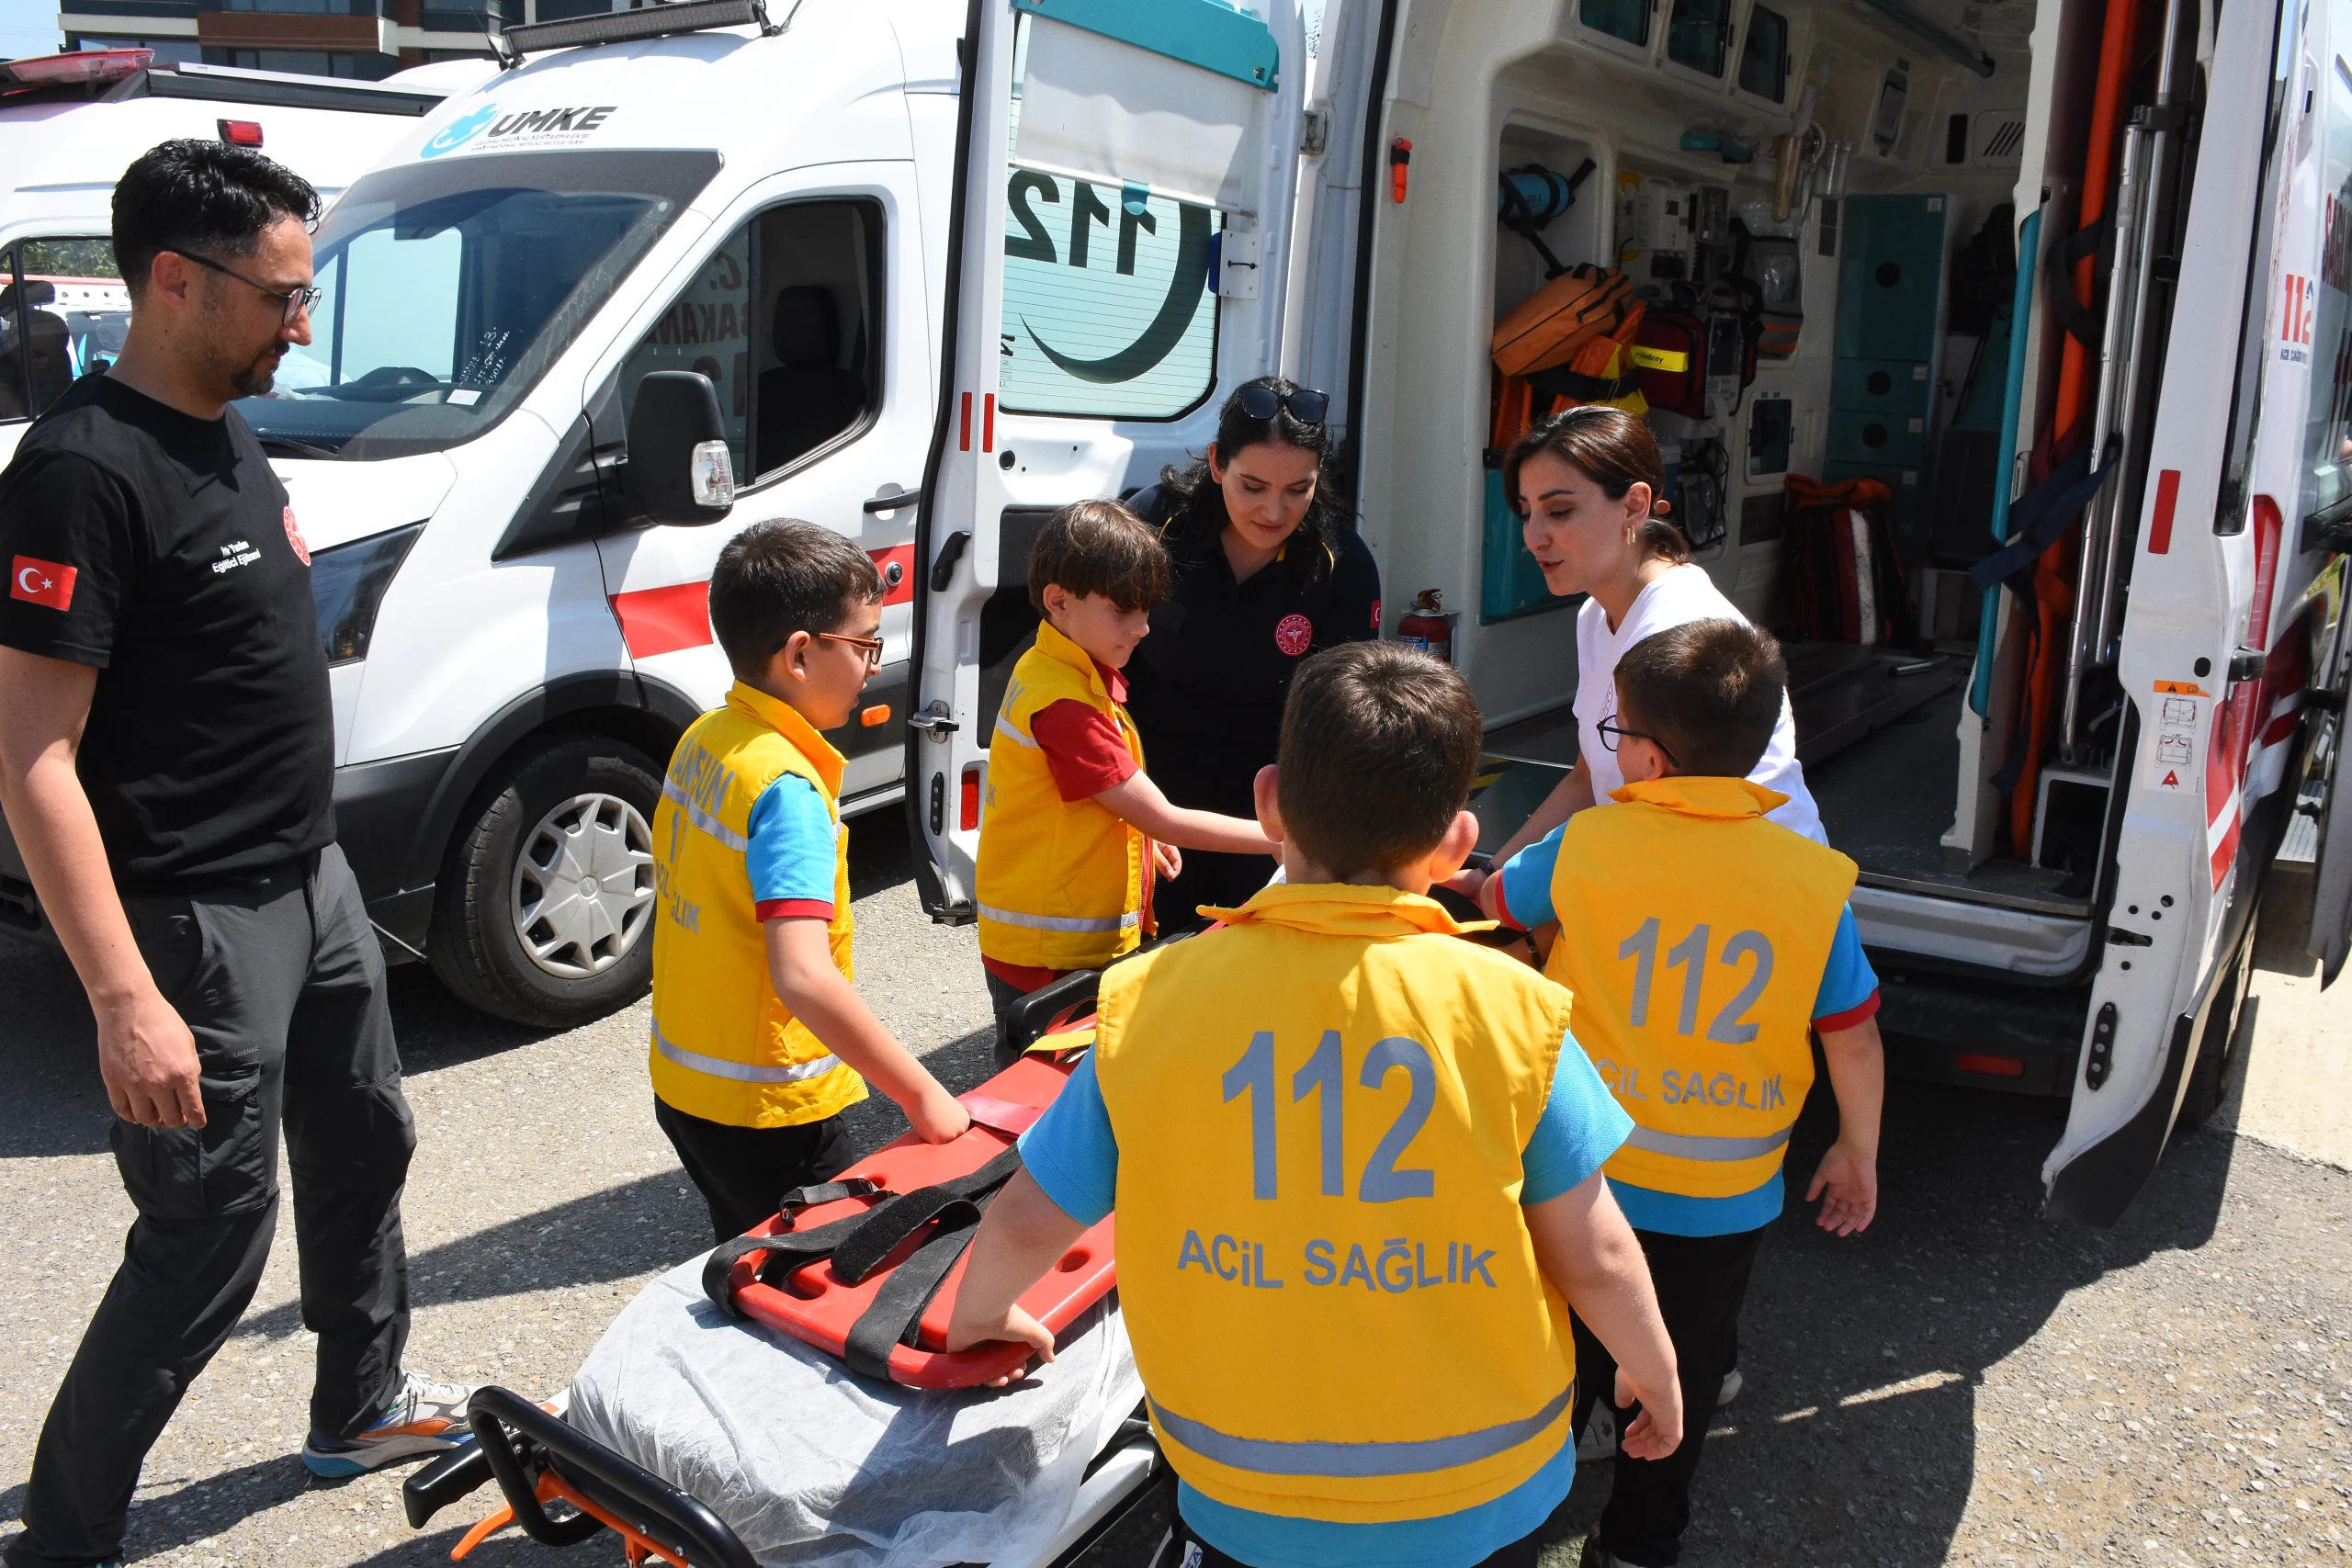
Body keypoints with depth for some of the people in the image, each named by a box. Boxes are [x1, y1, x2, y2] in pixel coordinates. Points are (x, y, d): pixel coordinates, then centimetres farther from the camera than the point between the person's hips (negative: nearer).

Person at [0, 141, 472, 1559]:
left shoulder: (230, 435, 8)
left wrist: (311, 861, 19)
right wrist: (125, 1003, -25)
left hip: (311, 885, 9)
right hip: (201, 928, -9)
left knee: (363, 1148, 21)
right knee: (209, 1241, 0)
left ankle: (364, 1407, 43)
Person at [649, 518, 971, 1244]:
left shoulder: (702, 737, 1)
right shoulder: (788, 787, -26)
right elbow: (804, 977, -34)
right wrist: (924, 1096, -29)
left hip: (685, 1082, 9)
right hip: (767, 1112, -8)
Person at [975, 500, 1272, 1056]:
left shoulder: (1086, 673, 7)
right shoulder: (1063, 706, -24)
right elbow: (1164, 820, -23)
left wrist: (1145, 834, 9)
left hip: (1092, 942, 9)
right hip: (1048, 958, -9)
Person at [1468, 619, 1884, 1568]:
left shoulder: (1584, 847, -14)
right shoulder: (1813, 879, -12)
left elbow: (1497, 899, 7)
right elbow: (1853, 1037, -5)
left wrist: (1483, 878, 30)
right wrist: (1858, 1152, 11)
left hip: (1590, 1174, -1)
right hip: (1727, 1194, 1)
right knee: (1682, 1373, 20)